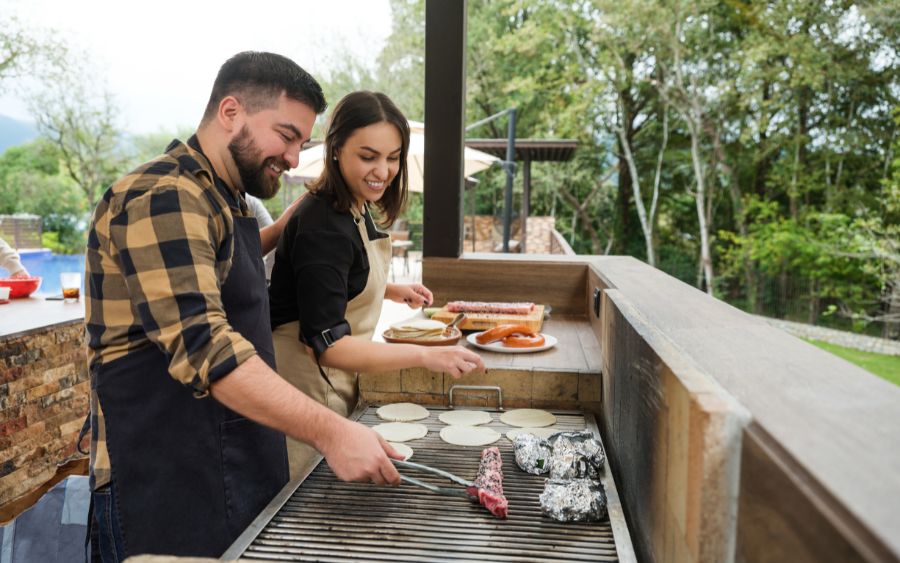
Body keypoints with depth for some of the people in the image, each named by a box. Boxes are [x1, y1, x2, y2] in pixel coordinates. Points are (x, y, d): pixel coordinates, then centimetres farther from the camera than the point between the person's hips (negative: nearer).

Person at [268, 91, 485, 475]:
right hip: (307, 387, -9)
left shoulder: (356, 209, 5)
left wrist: (390, 291, 6)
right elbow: (326, 345, -30)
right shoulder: (323, 227, -25)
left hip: (336, 384, 10)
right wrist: (425, 356, -36)